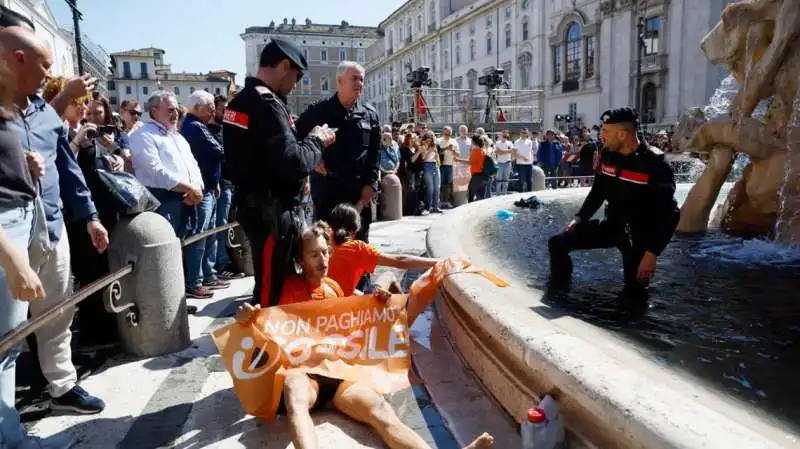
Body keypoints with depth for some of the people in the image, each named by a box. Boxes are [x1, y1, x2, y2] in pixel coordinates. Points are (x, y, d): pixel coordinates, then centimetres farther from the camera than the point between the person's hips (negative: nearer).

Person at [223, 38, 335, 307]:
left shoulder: (241, 100, 14)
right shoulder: (267, 103, -18)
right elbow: (292, 162, -26)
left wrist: (297, 178, 11)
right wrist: (316, 141, -8)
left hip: (255, 205, 10)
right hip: (271, 212, -10)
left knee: (280, 283, 21)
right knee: (272, 291, -1)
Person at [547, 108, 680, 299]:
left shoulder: (655, 164, -21)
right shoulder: (608, 155, -2)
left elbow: (668, 214, -20)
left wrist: (652, 252, -25)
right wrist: (579, 218, 3)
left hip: (640, 235, -5)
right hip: (611, 225, 6)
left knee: (633, 292, -3)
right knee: (558, 244, -1)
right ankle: (558, 293, 17)